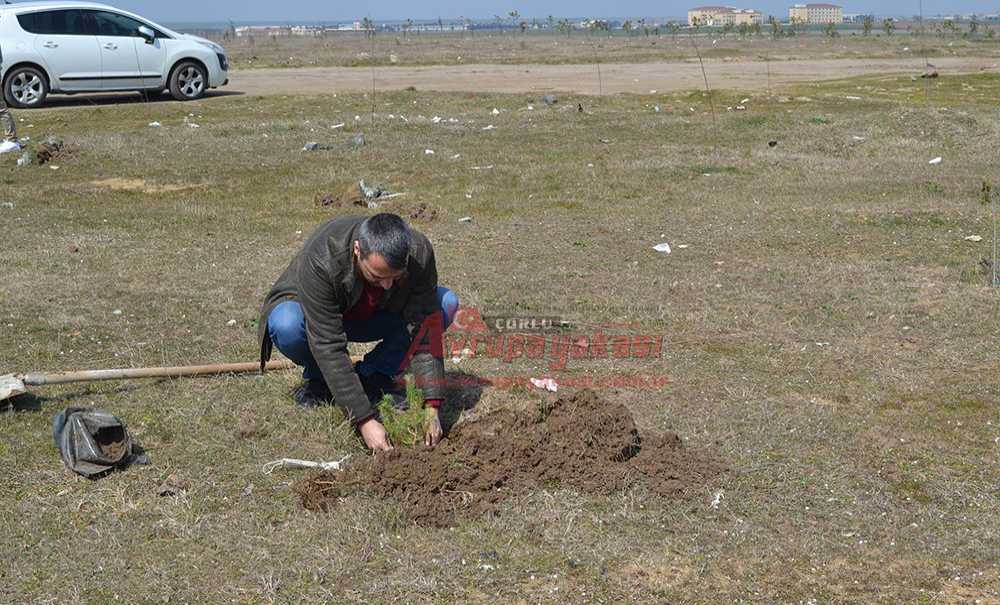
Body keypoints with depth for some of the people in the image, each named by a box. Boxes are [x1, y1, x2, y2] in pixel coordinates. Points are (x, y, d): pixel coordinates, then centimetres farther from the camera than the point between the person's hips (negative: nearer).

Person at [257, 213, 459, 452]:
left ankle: (371, 376, -7)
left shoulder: (419, 253, -29)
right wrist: (365, 420, -42)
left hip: (374, 317, 3)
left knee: (447, 302, -20)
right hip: (315, 315, -3)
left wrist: (432, 408, -35)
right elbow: (329, 347, -39)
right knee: (286, 324, -38)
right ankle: (317, 379, -5)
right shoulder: (321, 259, -39)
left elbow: (424, 328, -28)